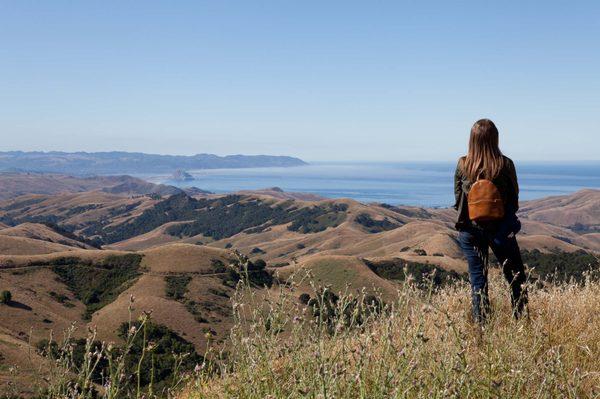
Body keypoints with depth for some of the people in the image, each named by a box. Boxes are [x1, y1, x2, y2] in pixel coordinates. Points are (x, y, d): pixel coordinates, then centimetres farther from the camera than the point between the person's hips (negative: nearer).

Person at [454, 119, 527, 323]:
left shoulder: (463, 165, -8)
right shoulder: (505, 165, -11)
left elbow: (458, 198, 1)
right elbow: (514, 198, -1)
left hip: (470, 228, 1)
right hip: (500, 228, -1)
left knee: (477, 278, 10)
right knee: (515, 276, 14)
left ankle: (481, 323, 12)